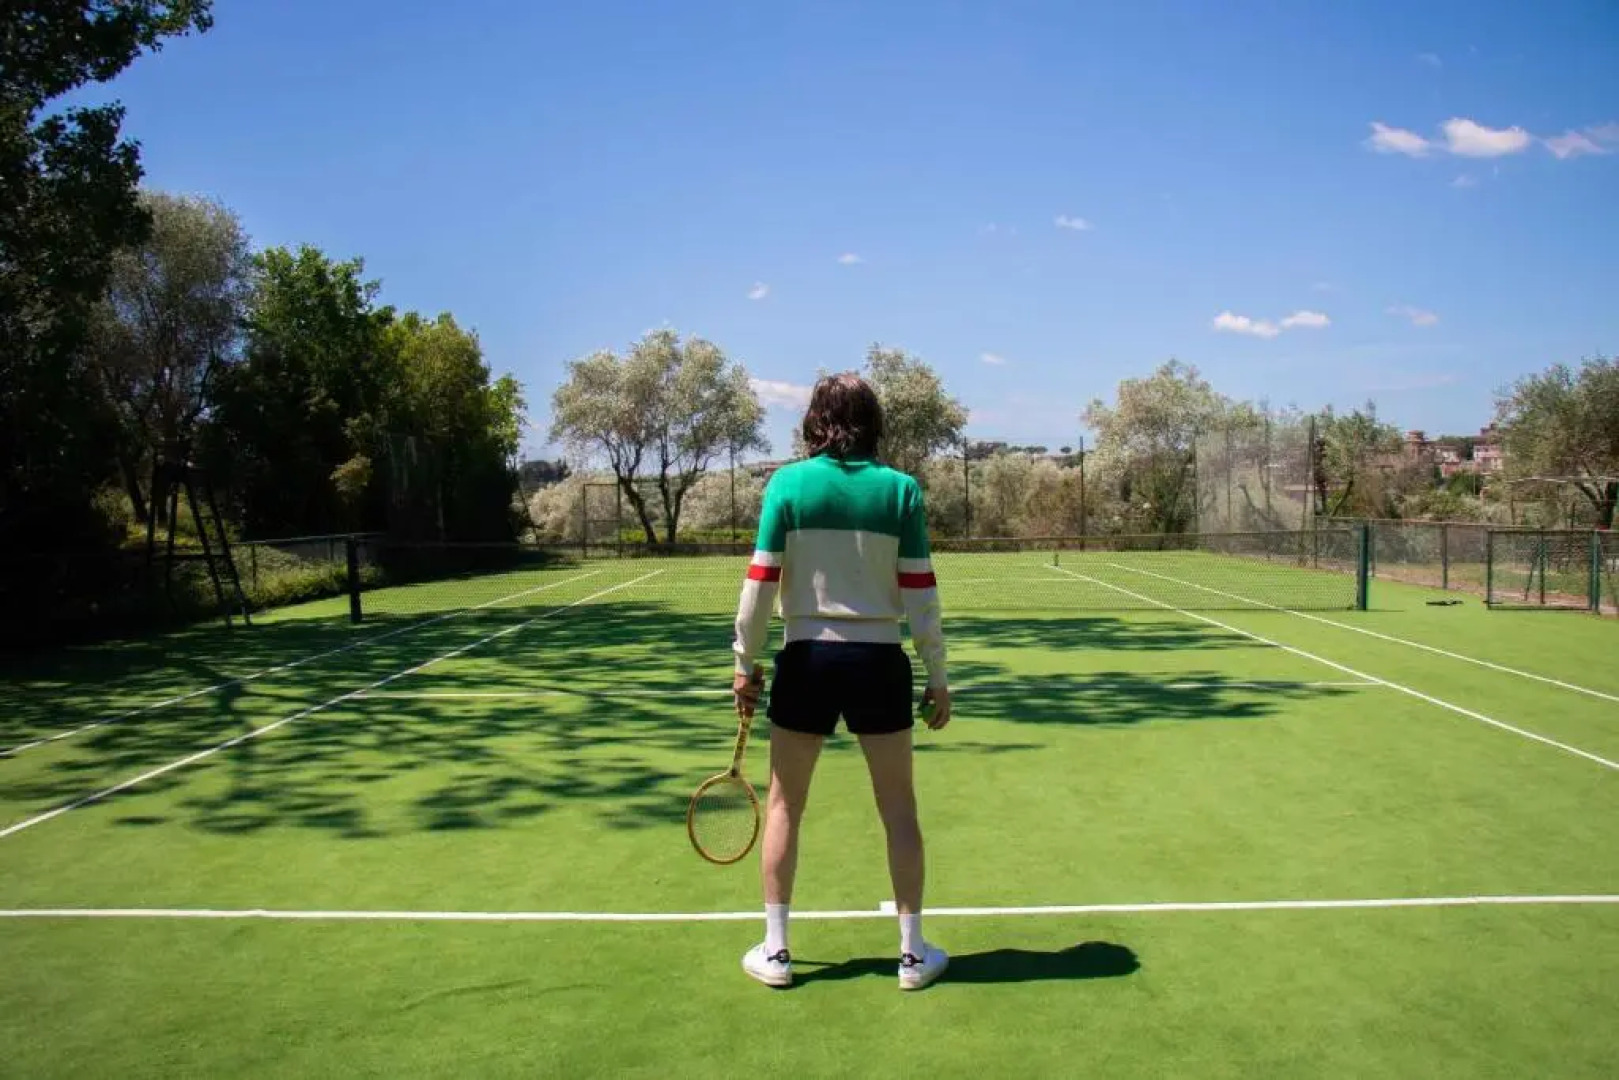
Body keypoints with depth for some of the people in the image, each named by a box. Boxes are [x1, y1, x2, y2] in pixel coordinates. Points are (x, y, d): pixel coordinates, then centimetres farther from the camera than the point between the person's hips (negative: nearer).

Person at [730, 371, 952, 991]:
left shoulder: (787, 483, -4)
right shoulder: (900, 489, -3)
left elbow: (761, 584, -6)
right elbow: (920, 595, -3)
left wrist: (744, 663, 4)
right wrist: (937, 678, 4)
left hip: (807, 660, 0)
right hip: (879, 662, 1)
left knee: (784, 804, 14)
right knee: (898, 807, 13)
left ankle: (774, 950, 22)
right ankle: (913, 952, 22)